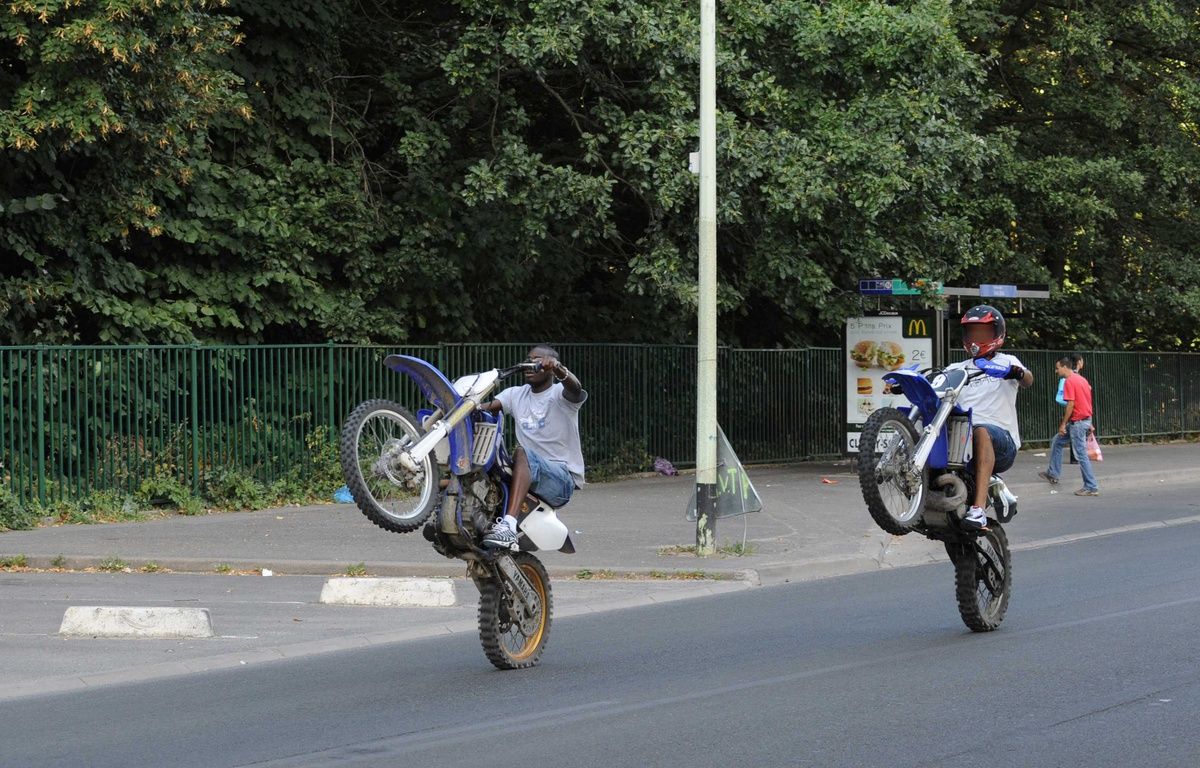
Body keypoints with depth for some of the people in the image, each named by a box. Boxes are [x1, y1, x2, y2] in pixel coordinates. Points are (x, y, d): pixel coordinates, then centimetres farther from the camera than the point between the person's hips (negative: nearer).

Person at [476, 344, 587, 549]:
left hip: (563, 479, -6)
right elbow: (489, 407, -1)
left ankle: (509, 525, -51)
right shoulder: (516, 394, 15)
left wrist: (558, 369, -48)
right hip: (530, 473, 6)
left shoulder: (559, 394, -2)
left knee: (522, 453, -35)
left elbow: (575, 388, -27)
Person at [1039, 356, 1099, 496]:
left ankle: (1091, 487, -4)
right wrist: (1089, 424, 21)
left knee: (1081, 455, -6)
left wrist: (1063, 424, -13)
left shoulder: (1069, 381, -15)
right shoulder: (1082, 379, 13)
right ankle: (1053, 474, 27)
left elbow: (1070, 405, -20)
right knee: (1056, 442, 22)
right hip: (1086, 420, 10)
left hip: (1077, 421, -10)